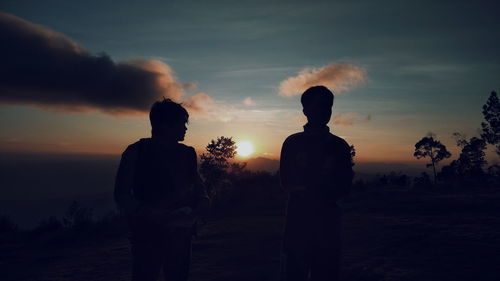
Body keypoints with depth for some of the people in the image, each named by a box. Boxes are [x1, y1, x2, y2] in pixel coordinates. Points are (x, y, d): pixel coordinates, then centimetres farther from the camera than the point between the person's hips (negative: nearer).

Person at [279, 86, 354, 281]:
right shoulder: (292, 143, 5)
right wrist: (322, 190, -14)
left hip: (328, 221, 2)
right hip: (297, 220, -2)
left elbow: (345, 186, 5)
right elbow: (286, 182, 1)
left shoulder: (339, 145, 9)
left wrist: (306, 188, -13)